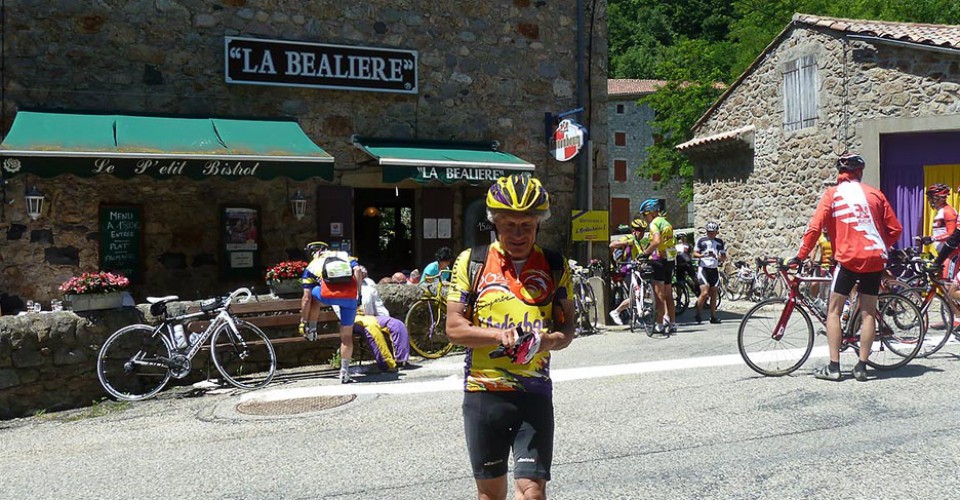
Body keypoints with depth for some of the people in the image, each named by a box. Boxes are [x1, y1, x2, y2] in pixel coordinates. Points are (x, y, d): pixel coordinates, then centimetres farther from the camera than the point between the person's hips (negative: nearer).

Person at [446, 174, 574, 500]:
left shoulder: (555, 266, 3)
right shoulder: (472, 262, 0)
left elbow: (566, 329, 6)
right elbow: (454, 328, -4)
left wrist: (546, 341, -17)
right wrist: (501, 335, -21)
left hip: (534, 392, 0)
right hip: (482, 392, 0)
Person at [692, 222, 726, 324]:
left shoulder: (720, 242, 11)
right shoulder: (701, 241, 1)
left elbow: (724, 257, 11)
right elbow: (695, 254, 1)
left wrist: (719, 257, -12)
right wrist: (703, 255, -19)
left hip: (714, 269, 4)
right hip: (703, 268, -4)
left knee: (713, 294, 6)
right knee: (704, 293, -15)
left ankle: (713, 316, 13)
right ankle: (698, 314, 1)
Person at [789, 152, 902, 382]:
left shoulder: (832, 194, 2)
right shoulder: (874, 193, 10)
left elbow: (814, 227, -6)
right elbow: (895, 229, 10)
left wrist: (800, 256, -2)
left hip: (849, 257, -3)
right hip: (875, 259, 3)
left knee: (834, 311, 4)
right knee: (868, 312, 8)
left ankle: (833, 367, -2)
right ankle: (862, 366, 9)